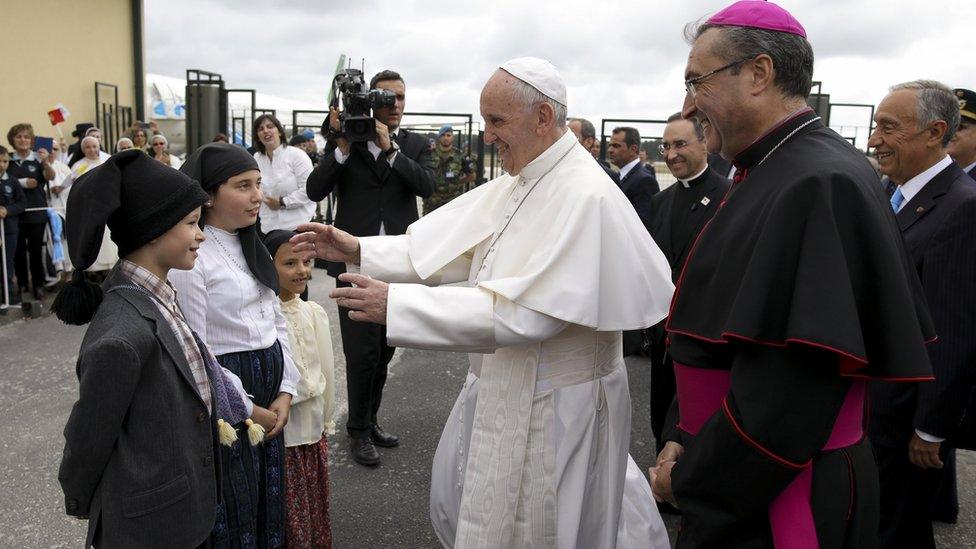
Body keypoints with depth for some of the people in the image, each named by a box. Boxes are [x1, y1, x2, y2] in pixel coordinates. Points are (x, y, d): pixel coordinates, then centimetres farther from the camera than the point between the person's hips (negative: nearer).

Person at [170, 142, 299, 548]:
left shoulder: (251, 245, 9)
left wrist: (286, 392, 1)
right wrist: (243, 408, -12)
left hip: (270, 389, 8)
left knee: (268, 498, 20)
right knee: (232, 512, 9)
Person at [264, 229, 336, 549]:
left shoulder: (315, 313, 1)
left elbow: (326, 372, 7)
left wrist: (328, 423, 11)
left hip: (314, 430, 5)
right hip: (277, 433, -5)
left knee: (316, 510, 19)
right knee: (289, 520, 10)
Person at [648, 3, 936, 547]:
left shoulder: (821, 186, -23)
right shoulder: (769, 176, 6)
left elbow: (794, 387, -27)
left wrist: (690, 482, -15)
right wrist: (684, 439, 4)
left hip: (779, 500, -8)